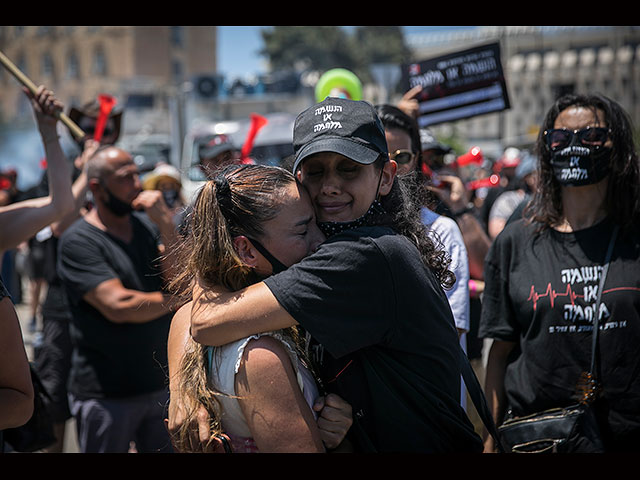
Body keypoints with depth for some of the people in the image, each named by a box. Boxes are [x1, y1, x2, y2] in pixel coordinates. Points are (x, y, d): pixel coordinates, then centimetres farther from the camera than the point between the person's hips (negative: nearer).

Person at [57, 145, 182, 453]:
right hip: (106, 394, -5)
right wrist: (178, 300, -9)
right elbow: (118, 305, -21)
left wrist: (166, 225, -15)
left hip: (161, 383, 5)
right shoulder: (78, 241, -12)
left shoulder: (147, 224, 7)